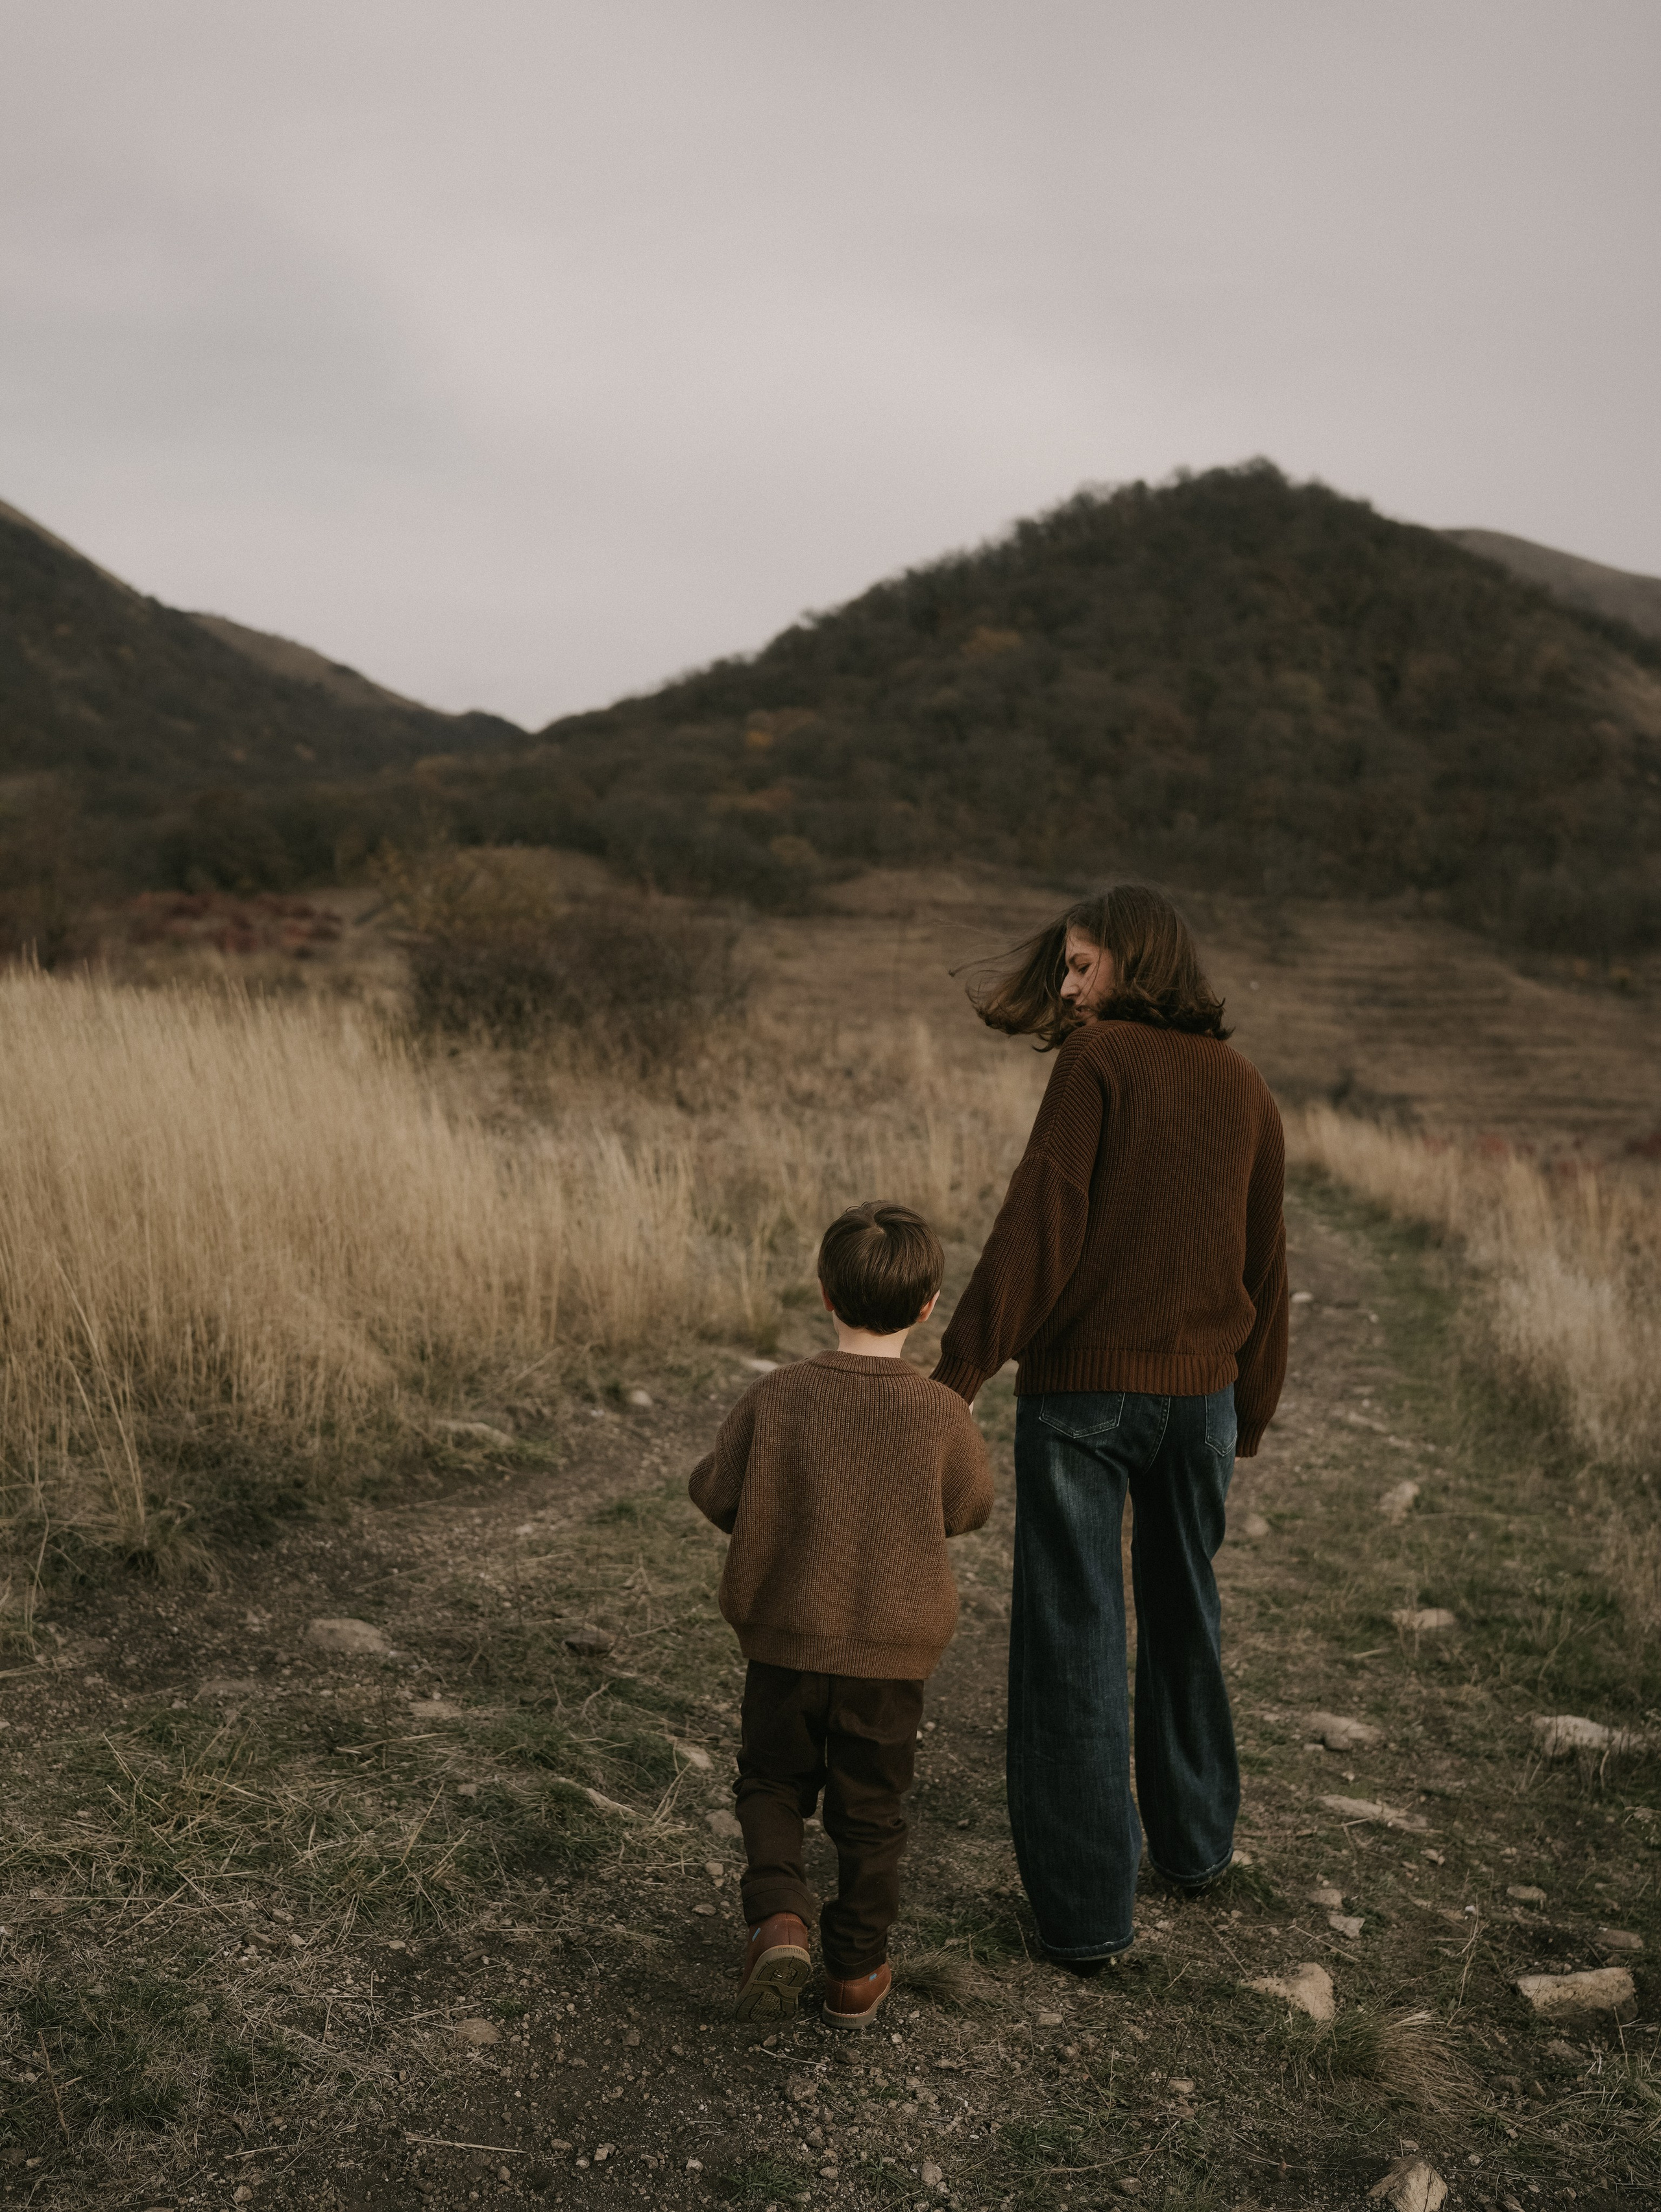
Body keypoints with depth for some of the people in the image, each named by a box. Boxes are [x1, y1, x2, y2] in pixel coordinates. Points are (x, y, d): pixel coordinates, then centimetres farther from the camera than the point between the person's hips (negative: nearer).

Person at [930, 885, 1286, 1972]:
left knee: (1075, 1639, 2)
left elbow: (1042, 1220, -17)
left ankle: (1085, 1910, 7)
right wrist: (1253, 1411, 22)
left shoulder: (1100, 1058, -9)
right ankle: (1195, 1839, 39)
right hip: (1199, 1391, 6)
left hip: (1083, 1385, -5)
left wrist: (963, 1367, -17)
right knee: (1184, 1618, 23)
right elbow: (1266, 1262, 13)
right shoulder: (1246, 1087, 8)